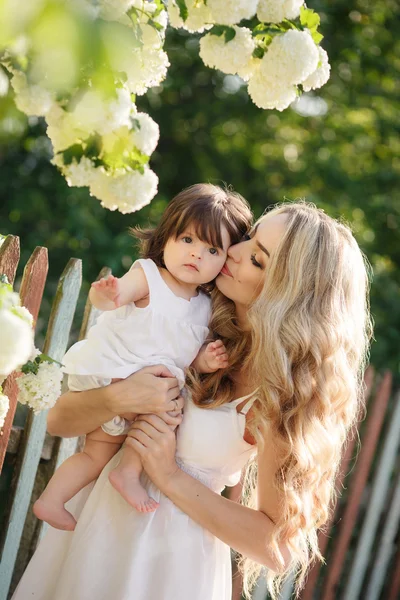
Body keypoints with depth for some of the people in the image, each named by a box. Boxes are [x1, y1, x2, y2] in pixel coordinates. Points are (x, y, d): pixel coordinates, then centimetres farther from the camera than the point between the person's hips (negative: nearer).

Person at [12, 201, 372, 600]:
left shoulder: (288, 390, -18)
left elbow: (277, 548, -16)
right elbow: (60, 421, -5)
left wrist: (172, 479, -20)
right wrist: (114, 399, -26)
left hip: (170, 556, -5)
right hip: (94, 520, 5)